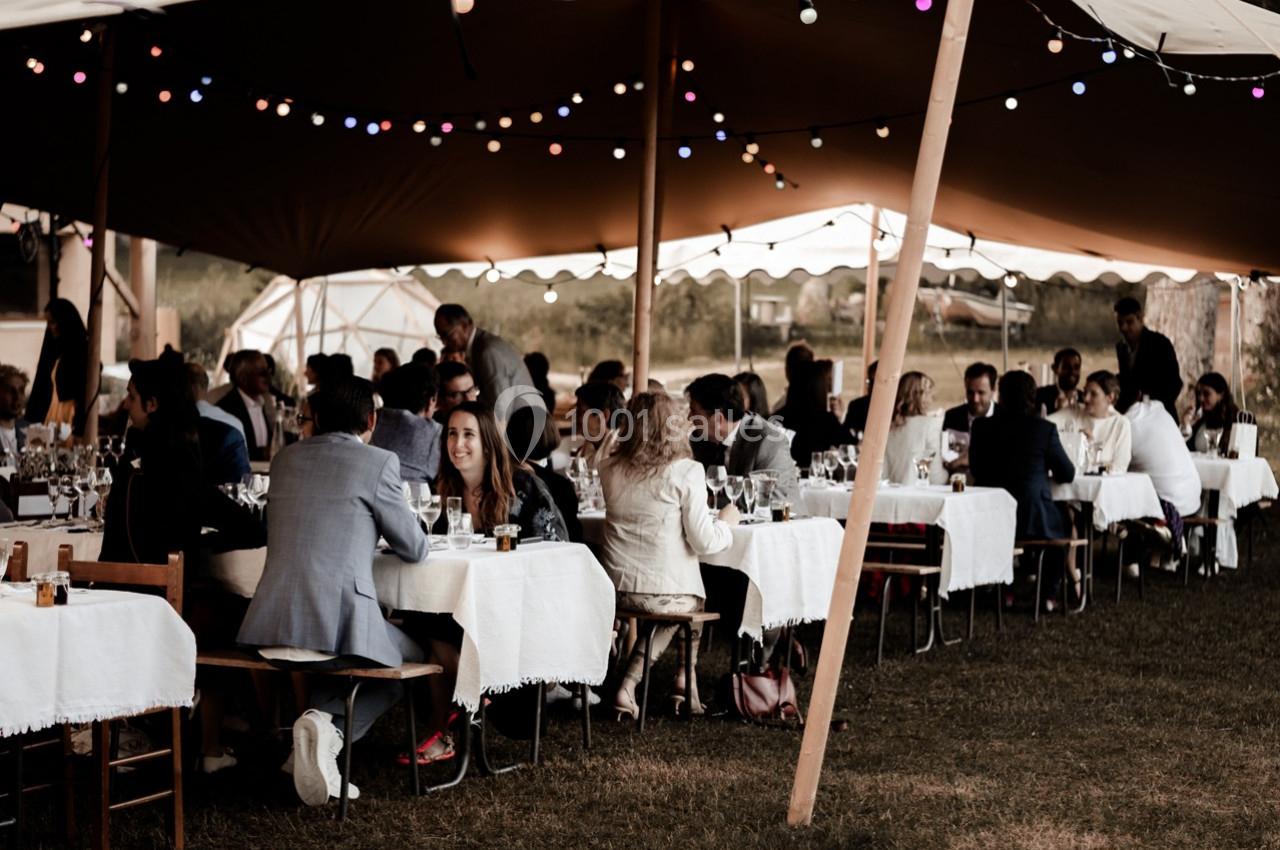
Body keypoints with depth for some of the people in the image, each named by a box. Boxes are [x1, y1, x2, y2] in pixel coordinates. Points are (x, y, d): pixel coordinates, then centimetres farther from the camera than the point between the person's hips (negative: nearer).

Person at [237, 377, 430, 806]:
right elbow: (415, 549, 7)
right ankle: (330, 726, -3)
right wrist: (387, 530, 30)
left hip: (273, 625, 6)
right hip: (340, 623, -6)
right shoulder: (378, 462, -1)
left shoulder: (285, 458, 16)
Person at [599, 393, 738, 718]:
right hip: (669, 594, -4)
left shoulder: (610, 469, 3)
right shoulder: (685, 471, -11)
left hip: (617, 591, 4)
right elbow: (704, 542, -10)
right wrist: (726, 522, 11)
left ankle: (630, 682, 16)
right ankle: (686, 677, 25)